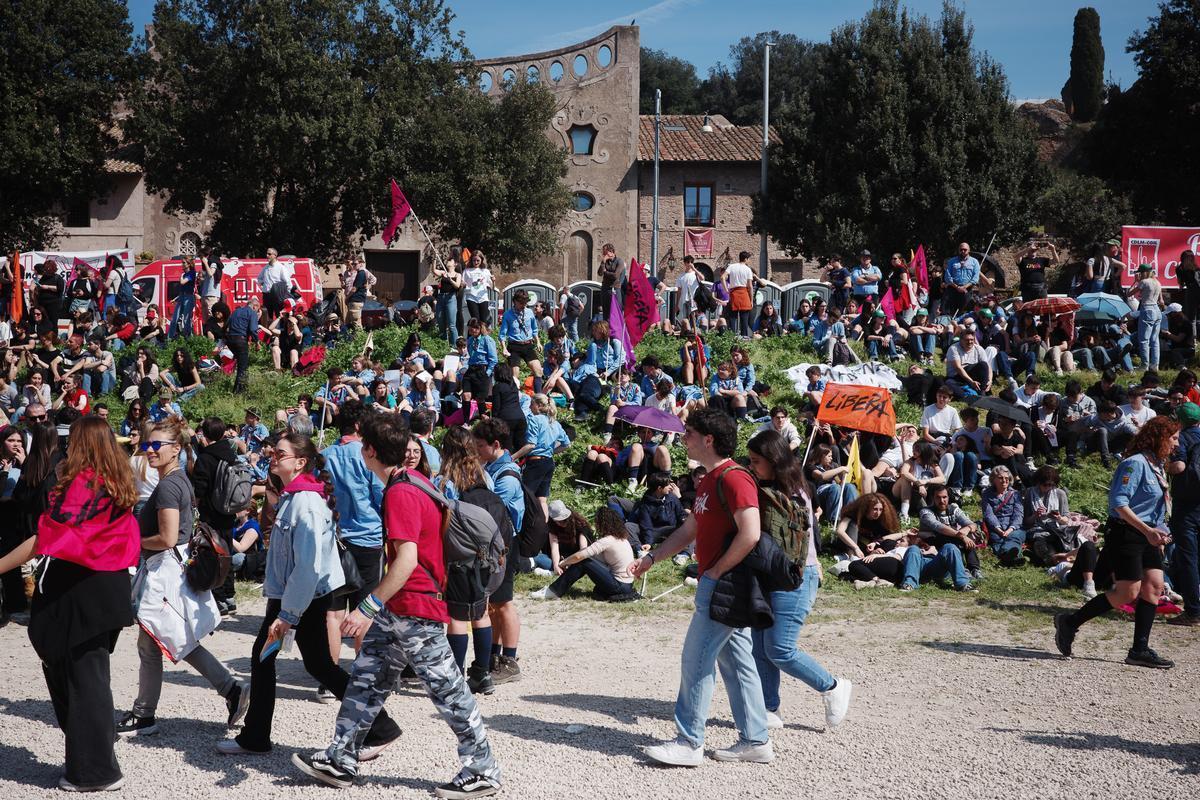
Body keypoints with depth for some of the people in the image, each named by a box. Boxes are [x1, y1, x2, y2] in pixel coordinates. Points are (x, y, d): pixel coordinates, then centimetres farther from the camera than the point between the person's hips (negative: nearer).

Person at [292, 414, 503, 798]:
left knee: (447, 690, -2)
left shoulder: (400, 494, -21)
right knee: (367, 678, 14)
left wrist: (369, 607, -30)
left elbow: (406, 558, -29)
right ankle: (341, 760, 21)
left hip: (414, 609, -10)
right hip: (396, 608, 10)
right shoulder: (412, 481, 9)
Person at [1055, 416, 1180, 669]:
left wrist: (1158, 534, 15)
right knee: (1128, 593, -11)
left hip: (1147, 536, 9)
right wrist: (1147, 530, -25)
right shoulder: (1135, 463, -15)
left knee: (1154, 586, 0)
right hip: (1125, 534, -9)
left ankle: (1140, 650, 4)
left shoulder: (1157, 467, 15)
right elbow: (1119, 502, -22)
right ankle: (1070, 623, 2)